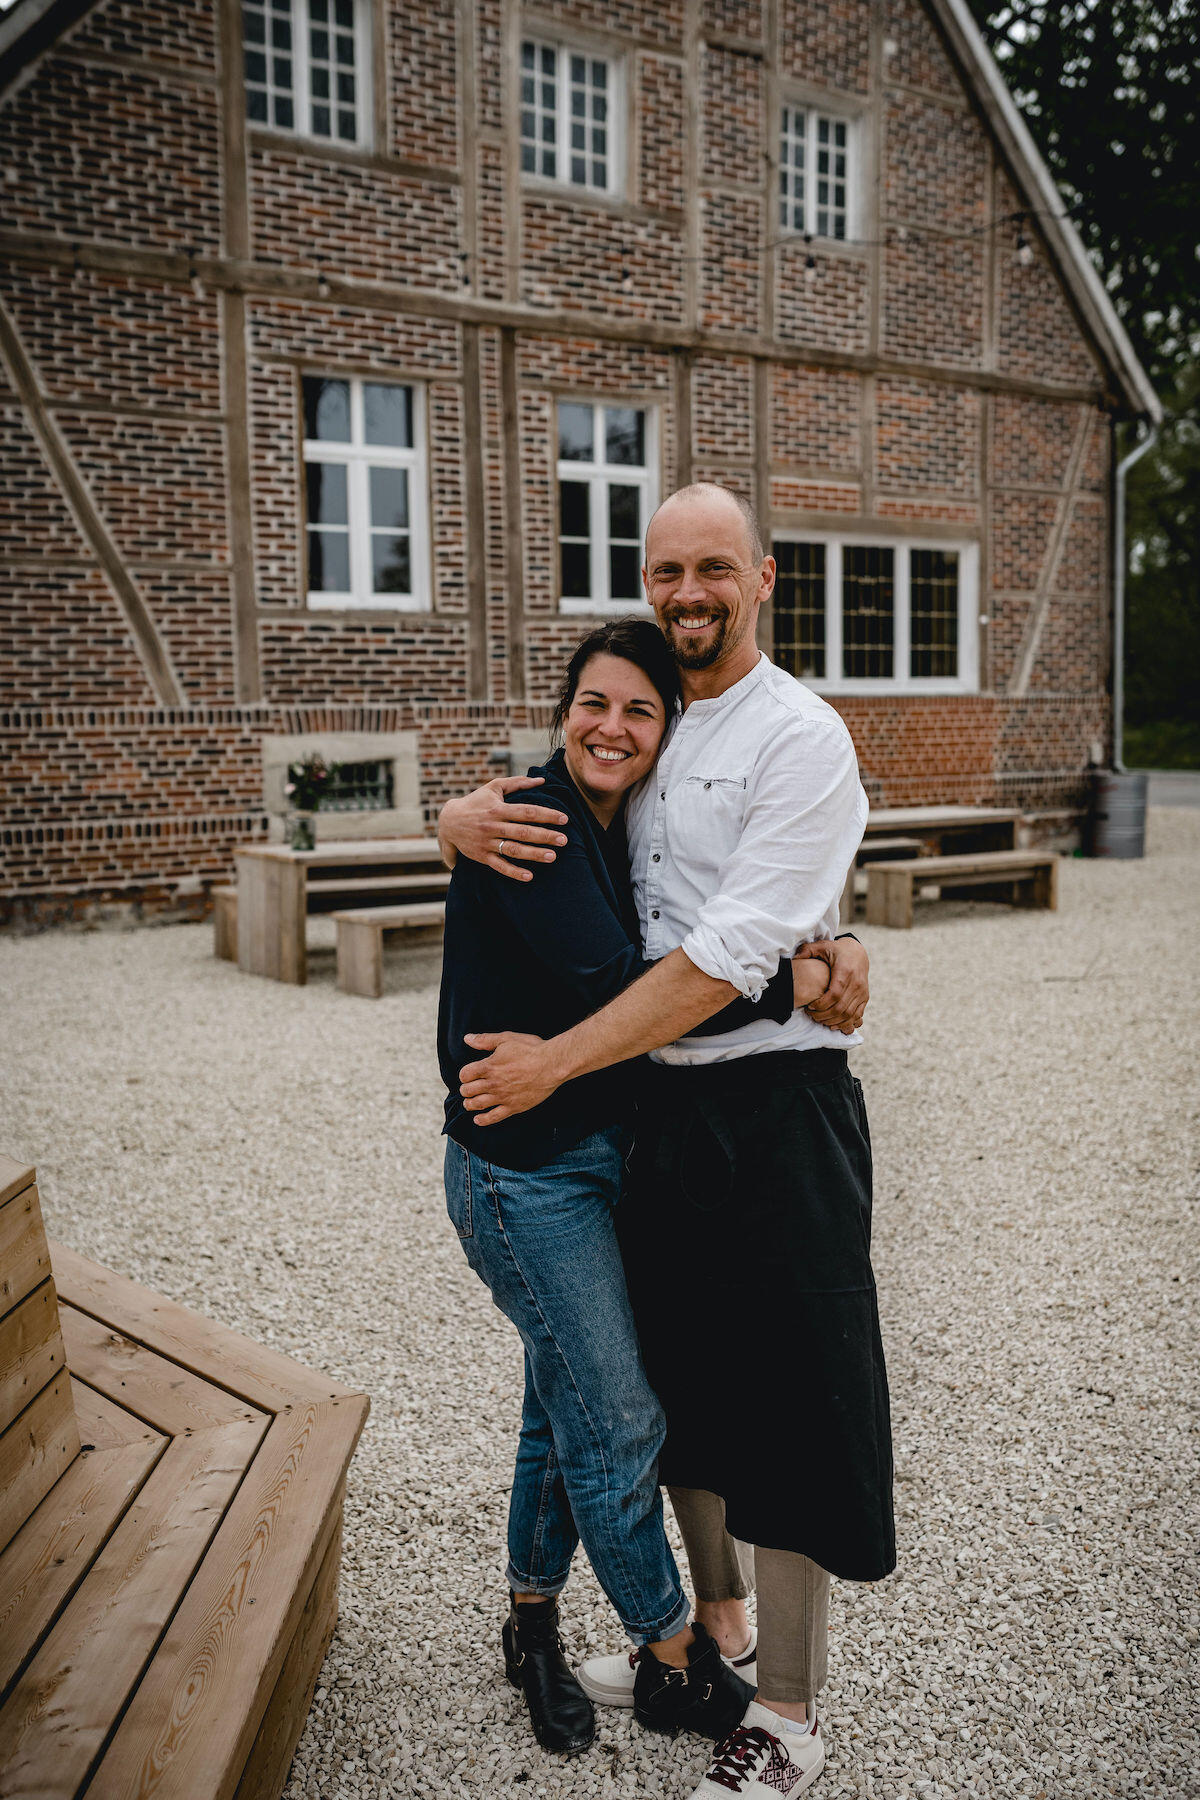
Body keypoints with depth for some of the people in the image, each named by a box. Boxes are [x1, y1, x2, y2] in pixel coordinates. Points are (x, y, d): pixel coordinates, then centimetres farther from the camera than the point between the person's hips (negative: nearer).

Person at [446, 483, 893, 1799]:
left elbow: (728, 960, -20)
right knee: (676, 1376, 19)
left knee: (780, 1395, 5)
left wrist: (554, 1061, -18)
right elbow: (519, 801, 15)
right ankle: (711, 1620, 42)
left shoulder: (801, 738, -13)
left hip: (774, 1109, -7)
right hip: (654, 1100, 7)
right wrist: (468, 819, -11)